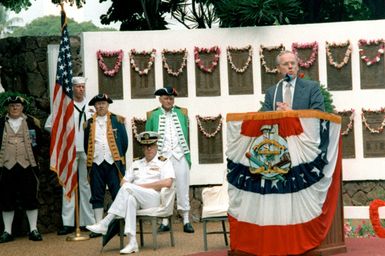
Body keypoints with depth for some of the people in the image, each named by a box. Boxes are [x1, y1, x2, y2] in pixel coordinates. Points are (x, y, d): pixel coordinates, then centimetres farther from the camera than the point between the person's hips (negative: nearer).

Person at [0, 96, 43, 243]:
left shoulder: (32, 122, 6)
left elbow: (36, 143, 5)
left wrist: (35, 163, -3)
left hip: (27, 166, -1)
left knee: (30, 199, 2)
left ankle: (33, 230, 10)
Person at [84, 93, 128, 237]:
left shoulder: (117, 120, 6)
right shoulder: (89, 123, 10)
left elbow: (124, 141, 6)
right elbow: (86, 144, 15)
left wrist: (119, 157, 8)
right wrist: (91, 158, 9)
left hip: (113, 163, -2)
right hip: (96, 164, 2)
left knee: (118, 194, -2)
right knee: (97, 196, 5)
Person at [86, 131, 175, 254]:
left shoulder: (164, 162, 9)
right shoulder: (136, 164, 27)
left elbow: (167, 183, -9)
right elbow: (123, 181, 21)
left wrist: (142, 185, -10)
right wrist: (127, 187, -5)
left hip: (155, 199, -4)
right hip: (136, 198, 4)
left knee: (128, 188, -31)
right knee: (131, 198, -35)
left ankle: (105, 224, -32)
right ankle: (132, 242, -42)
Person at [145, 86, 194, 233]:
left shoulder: (181, 114, 10)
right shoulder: (153, 116, 6)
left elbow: (186, 137, 9)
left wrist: (188, 156, 3)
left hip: (180, 156, 1)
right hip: (161, 157, -1)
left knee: (182, 188, 3)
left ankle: (186, 220, 9)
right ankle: (165, 221, 10)